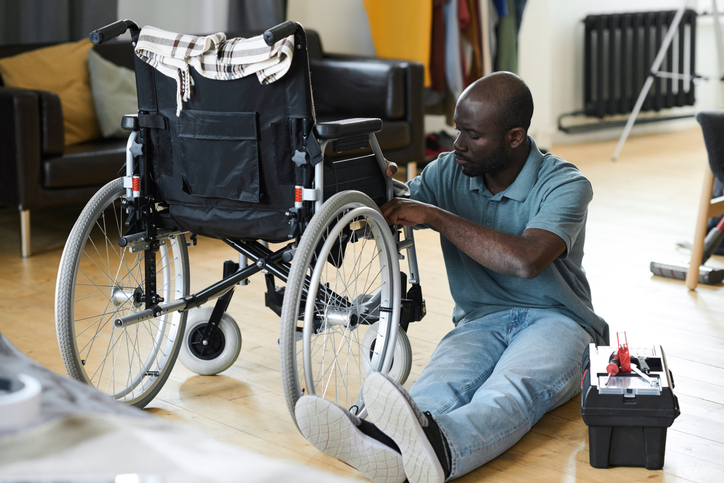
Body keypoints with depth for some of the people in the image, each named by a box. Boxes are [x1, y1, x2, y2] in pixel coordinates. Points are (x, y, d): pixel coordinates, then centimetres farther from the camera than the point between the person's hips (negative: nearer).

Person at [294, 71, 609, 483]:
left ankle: (440, 448, -73)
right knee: (442, 383, -34)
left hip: (554, 320, -3)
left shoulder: (565, 185, -10)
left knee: (509, 391, -39)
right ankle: (383, 446, -68)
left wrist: (434, 215, -22)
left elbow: (526, 260, -28)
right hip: (480, 322, 4)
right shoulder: (449, 173, 6)